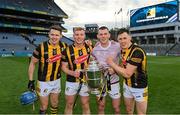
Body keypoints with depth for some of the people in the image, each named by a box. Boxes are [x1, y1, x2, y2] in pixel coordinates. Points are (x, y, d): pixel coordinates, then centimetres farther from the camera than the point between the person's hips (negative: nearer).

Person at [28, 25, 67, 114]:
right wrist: (31, 80, -11)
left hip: (57, 80, 4)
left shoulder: (63, 46, -8)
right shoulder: (41, 47, -18)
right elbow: (32, 63, -9)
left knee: (54, 104, 20)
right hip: (43, 82, -3)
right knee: (44, 107, 10)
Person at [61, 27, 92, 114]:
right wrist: (72, 73, -20)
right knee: (69, 105, 14)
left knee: (85, 105, 12)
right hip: (71, 82, 0)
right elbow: (64, 67, -2)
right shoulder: (68, 50, -6)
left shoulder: (89, 48, -1)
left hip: (85, 81, 1)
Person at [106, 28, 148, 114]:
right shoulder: (123, 49, -1)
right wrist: (114, 69, -12)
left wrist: (112, 64, -20)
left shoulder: (137, 51, -26)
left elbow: (127, 74, -27)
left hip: (139, 87, -7)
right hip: (127, 85, 7)